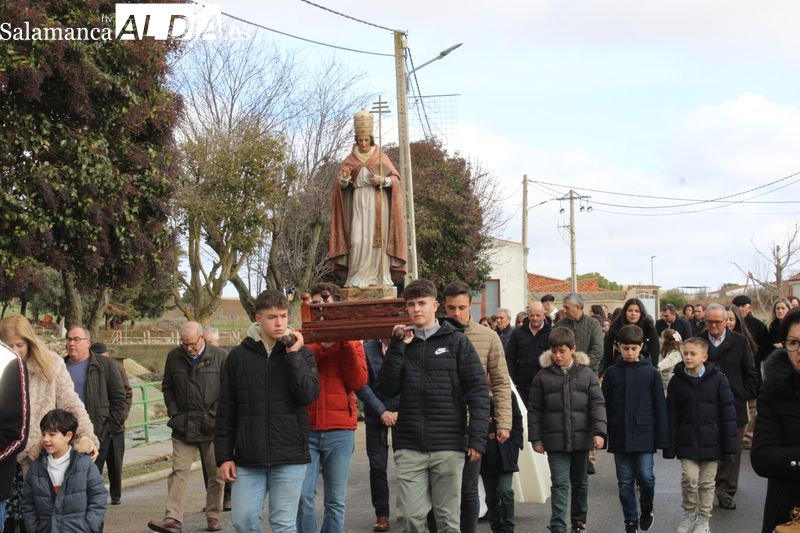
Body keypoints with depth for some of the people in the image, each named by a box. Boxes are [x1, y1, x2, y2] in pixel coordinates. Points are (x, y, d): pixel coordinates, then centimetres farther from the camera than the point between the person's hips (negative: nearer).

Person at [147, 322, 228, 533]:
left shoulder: (220, 357, -4)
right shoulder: (174, 357, 6)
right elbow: (167, 388, 15)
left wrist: (216, 415, -8)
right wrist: (174, 414, 4)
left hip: (213, 427, -2)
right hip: (183, 427, 2)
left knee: (216, 474, 6)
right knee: (179, 471, -6)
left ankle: (213, 516, 20)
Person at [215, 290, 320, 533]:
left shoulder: (302, 353, 5)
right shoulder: (238, 356, 5)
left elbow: (308, 395, -11)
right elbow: (226, 411, 7)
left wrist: (293, 355, -11)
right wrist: (224, 455, 3)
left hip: (289, 457, -1)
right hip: (248, 458, 1)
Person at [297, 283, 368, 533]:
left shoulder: (351, 340, 10)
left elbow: (358, 382, -1)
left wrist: (345, 344, -8)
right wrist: (318, 346, -11)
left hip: (340, 431, 1)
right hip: (305, 429, -1)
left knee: (336, 500, 4)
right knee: (303, 496, -8)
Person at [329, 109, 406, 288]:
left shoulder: (381, 157, 6)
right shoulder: (350, 160, 9)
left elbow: (396, 179, 4)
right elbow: (340, 185, 6)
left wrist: (383, 180, -15)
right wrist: (344, 177, -16)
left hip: (378, 204, -1)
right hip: (358, 203, 1)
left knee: (378, 239, -5)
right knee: (358, 240, -10)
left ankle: (379, 278, -4)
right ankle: (357, 279, -8)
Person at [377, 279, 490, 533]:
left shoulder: (456, 341, 2)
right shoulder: (402, 342, 10)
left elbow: (478, 390, -2)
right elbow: (387, 389, 1)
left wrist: (477, 438, -10)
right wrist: (397, 346, -6)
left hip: (449, 445, -2)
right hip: (409, 447, 2)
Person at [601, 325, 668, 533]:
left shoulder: (651, 373, -1)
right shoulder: (611, 373, 3)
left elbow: (660, 407, 0)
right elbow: (605, 406, 5)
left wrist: (661, 437, -3)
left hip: (644, 435, -1)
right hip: (620, 436, 2)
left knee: (645, 476, -5)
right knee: (625, 482, 6)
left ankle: (647, 508, 24)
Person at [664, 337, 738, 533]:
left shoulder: (717, 379, -5)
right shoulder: (677, 381, -1)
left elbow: (727, 412, -4)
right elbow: (672, 415, 1)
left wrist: (729, 442, -7)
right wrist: (670, 446, -1)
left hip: (711, 441, 0)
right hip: (687, 442, 0)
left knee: (707, 482, 8)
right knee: (689, 478, -9)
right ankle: (689, 513, 14)